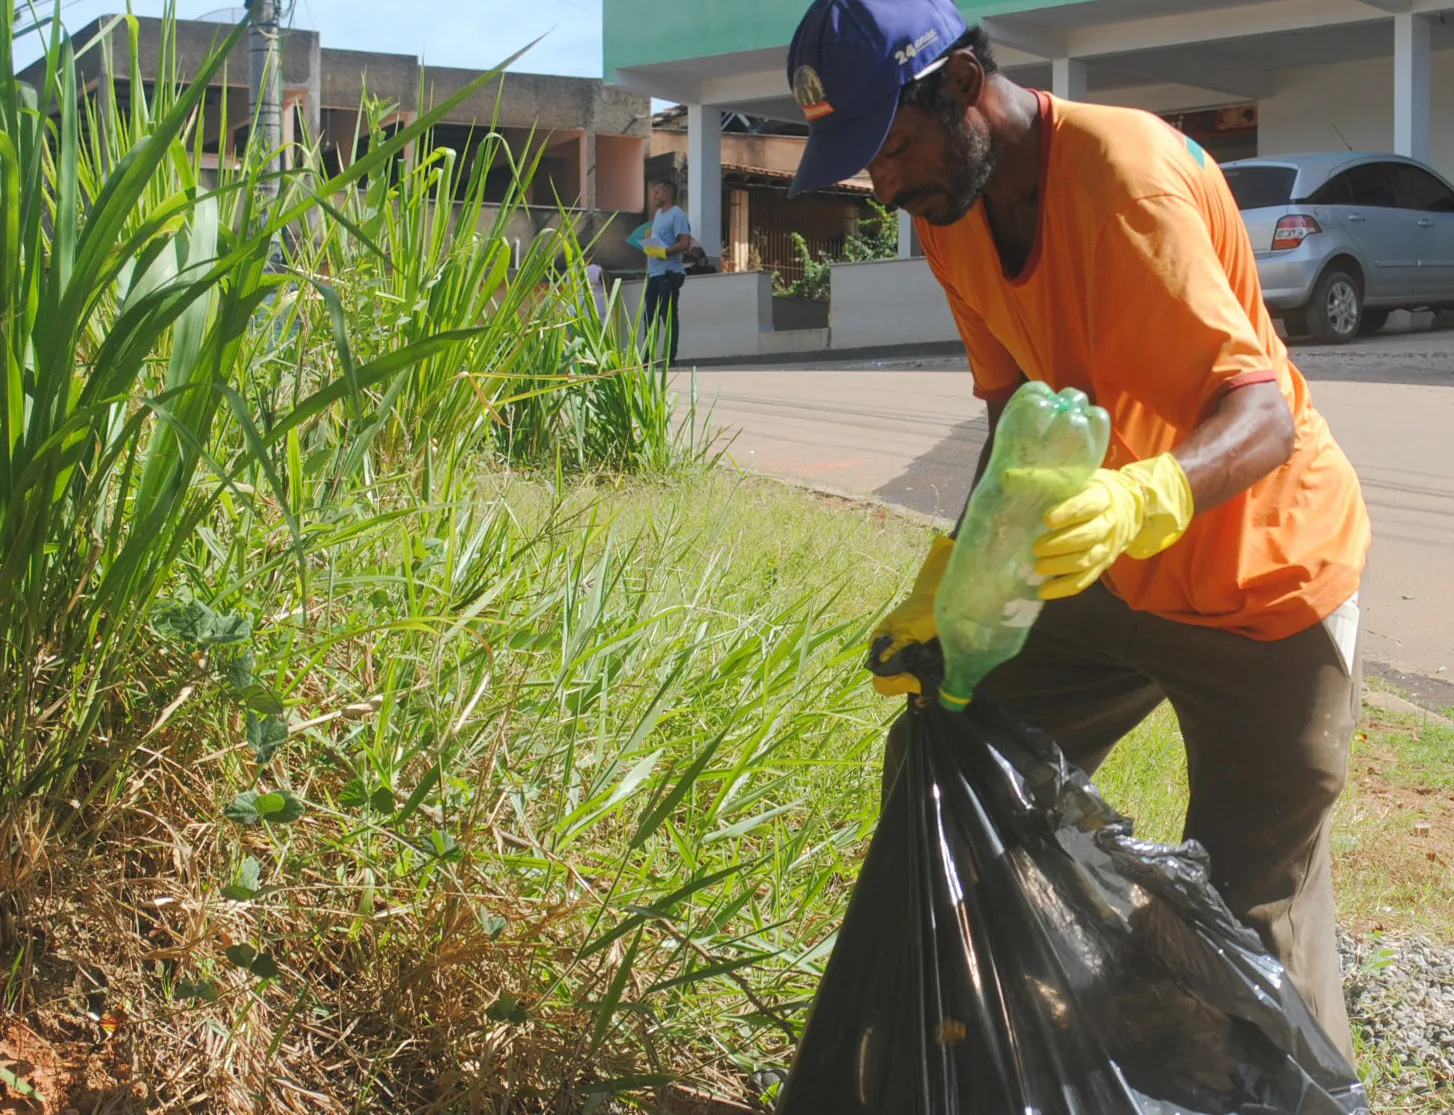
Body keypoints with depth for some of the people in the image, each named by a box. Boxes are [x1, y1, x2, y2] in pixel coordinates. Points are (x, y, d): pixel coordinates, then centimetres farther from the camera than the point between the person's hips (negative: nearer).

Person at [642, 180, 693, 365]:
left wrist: (663, 252, -26)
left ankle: (670, 356, -4)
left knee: (668, 315, -7)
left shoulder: (677, 215, -10)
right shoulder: (658, 214, 19)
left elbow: (685, 244, -19)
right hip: (654, 273, 9)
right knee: (650, 315, 10)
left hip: (669, 273, -9)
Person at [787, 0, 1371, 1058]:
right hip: (1108, 565, 8)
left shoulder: (1124, 170, -29)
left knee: (1253, 911, -6)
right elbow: (1016, 420, 1)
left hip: (1263, 578, -8)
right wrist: (945, 586, -12)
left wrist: (1142, 501, -55)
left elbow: (1264, 410, -35)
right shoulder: (951, 215, -3)